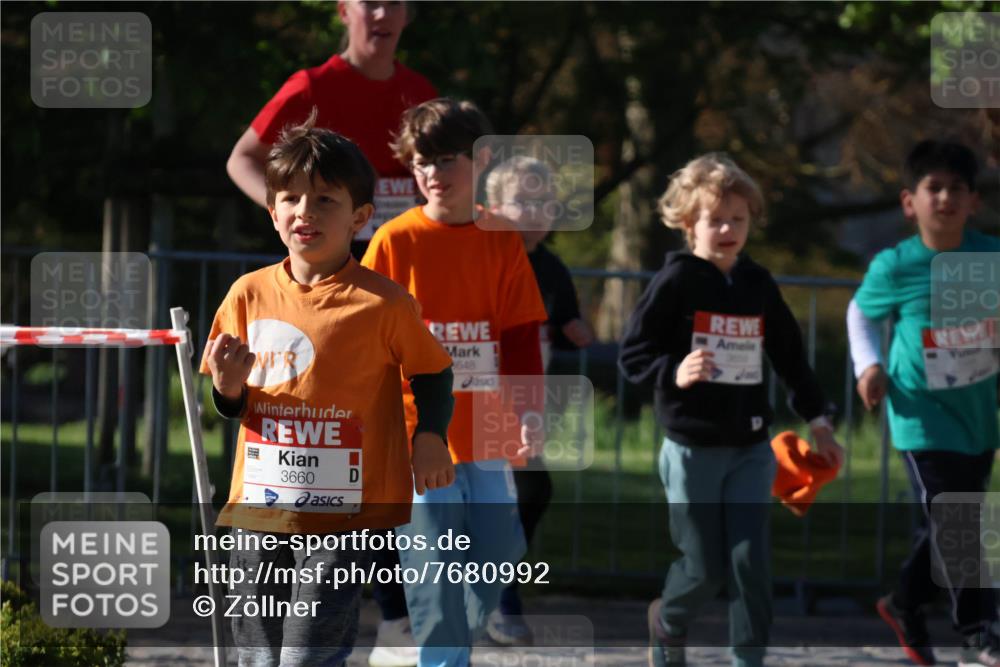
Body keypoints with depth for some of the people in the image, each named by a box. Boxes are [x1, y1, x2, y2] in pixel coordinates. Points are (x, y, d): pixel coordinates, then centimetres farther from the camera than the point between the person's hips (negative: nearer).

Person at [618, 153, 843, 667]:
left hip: (750, 446, 4)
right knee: (704, 566, 2)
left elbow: (790, 357, 15)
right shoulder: (676, 282, -8)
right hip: (692, 447, -3)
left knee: (750, 559, -5)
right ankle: (668, 623, 33)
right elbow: (632, 355, -8)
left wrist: (818, 421, 14)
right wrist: (674, 373, -26)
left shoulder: (758, 284, 6)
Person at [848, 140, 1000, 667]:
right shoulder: (894, 268, -10)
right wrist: (868, 365, -6)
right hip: (924, 418, -4)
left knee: (944, 526, 15)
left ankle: (906, 605, 37)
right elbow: (861, 313, 8)